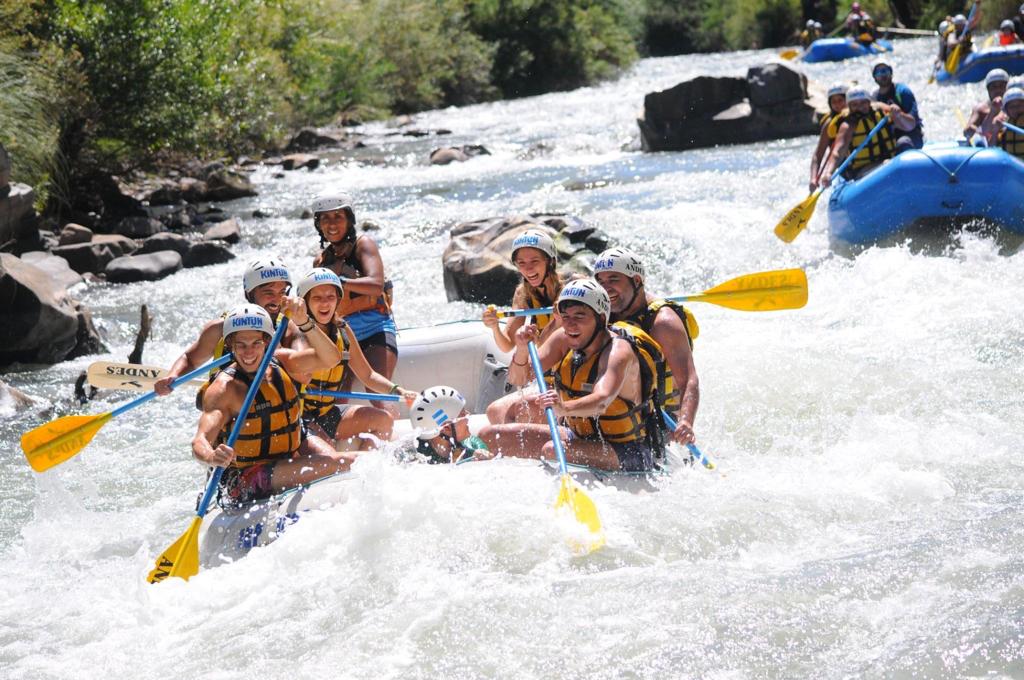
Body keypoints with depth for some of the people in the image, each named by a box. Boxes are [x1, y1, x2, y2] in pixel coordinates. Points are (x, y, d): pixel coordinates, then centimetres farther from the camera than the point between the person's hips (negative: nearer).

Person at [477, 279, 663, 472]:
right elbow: (518, 379, -1)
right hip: (578, 436, 7)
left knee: (552, 451, -36)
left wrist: (565, 408, -61)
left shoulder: (619, 351, -24)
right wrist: (522, 350, -22)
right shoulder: (564, 338, -3)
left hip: (625, 455, -7)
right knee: (489, 437, -2)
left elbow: (602, 401, -42)